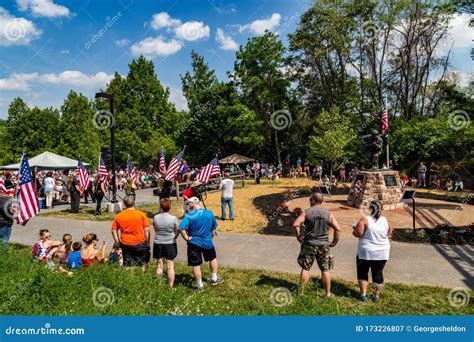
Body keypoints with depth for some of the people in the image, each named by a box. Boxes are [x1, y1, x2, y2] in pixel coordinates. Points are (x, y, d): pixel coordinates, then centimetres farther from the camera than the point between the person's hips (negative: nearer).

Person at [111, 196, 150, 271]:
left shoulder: (118, 216, 1)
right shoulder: (141, 214, -6)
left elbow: (114, 230, 3)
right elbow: (147, 230, -7)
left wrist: (118, 242, 11)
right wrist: (148, 243, 1)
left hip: (125, 244, 2)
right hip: (139, 243, -2)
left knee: (128, 265, 15)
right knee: (143, 263, 16)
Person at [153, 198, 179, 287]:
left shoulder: (156, 218, -7)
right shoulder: (173, 218, -14)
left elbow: (155, 230, 4)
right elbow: (177, 232, -4)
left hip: (158, 244, 2)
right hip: (170, 244, -2)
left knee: (159, 265, 14)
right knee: (170, 266, 6)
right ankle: (171, 286, 12)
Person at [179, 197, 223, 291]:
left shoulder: (189, 216, -16)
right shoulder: (209, 213, -4)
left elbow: (181, 228, -27)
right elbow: (214, 226, 9)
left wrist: (187, 238, -15)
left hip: (194, 243, -3)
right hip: (207, 242, 3)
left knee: (196, 265, 10)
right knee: (213, 258, 27)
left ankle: (200, 286, 19)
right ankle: (214, 278, 38)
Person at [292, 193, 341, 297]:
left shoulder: (306, 212, -6)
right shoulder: (328, 214, 0)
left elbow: (296, 224, -17)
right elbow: (338, 229, -5)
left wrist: (299, 236, -3)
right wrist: (334, 242, 6)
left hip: (309, 245, -1)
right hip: (324, 245, 2)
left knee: (305, 268, 9)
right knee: (325, 270, 12)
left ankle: (301, 291, 15)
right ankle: (328, 293, 20)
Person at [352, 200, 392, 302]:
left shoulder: (365, 220, -16)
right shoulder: (385, 220, -1)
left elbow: (358, 233, -19)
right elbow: (389, 234, 8)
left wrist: (354, 228, 0)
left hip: (366, 252, -4)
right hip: (382, 253, 4)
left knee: (362, 273, 12)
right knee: (378, 273, 14)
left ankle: (363, 295, 13)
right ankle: (376, 296, 21)